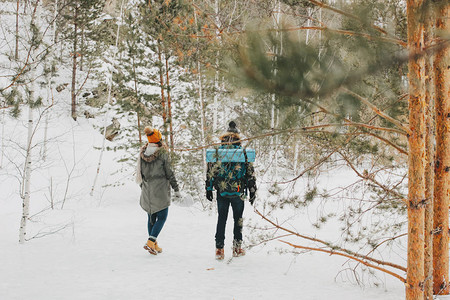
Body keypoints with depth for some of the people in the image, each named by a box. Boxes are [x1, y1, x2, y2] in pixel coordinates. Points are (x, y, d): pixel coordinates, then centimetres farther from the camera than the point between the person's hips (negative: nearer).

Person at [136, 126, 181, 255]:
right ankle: (150, 242, -12)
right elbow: (169, 173, -11)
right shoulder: (162, 153, -14)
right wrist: (176, 189, -2)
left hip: (147, 191, 5)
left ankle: (154, 245, 20)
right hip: (161, 191, -5)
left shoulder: (142, 153, 1)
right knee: (162, 217, 3)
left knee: (152, 217, 15)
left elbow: (140, 173, 9)